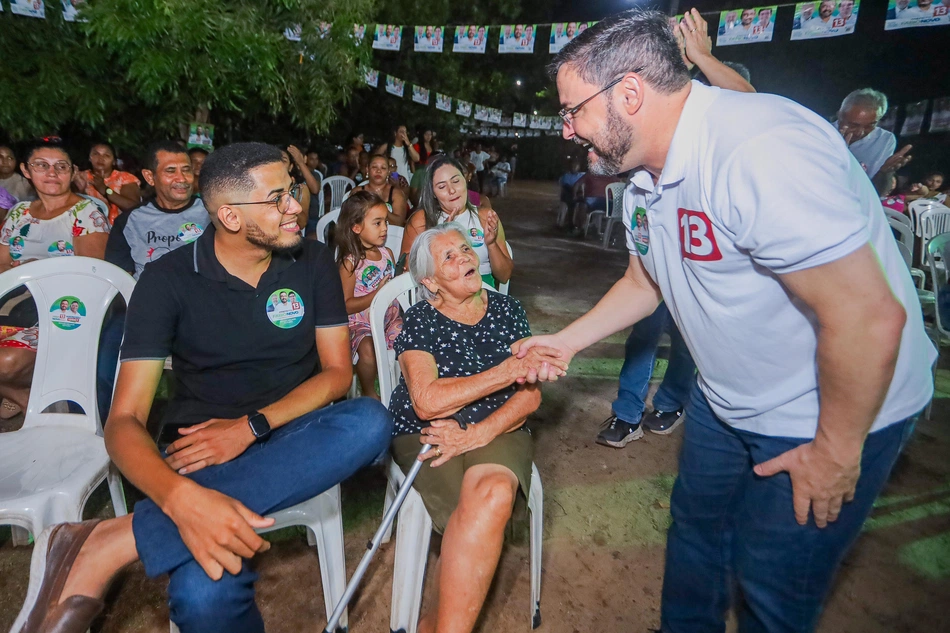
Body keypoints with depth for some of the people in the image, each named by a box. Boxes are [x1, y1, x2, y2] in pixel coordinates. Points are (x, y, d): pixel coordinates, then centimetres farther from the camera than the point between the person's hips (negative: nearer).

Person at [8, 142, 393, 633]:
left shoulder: (313, 263, 1)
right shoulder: (167, 280, -6)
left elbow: (337, 370, 1)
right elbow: (124, 420, -11)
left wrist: (253, 425, -17)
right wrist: (182, 497, -33)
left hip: (292, 436, 4)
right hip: (201, 447, -3)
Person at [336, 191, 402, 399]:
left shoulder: (387, 253, 7)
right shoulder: (350, 263, -10)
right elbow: (346, 306, -14)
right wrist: (377, 293, -20)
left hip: (390, 316, 5)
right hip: (362, 323, -5)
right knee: (368, 349, -33)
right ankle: (368, 393, -6)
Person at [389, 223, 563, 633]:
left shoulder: (508, 310, 5)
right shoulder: (419, 321, -3)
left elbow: (530, 396, -1)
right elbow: (427, 402, -18)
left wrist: (476, 434, -17)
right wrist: (508, 371, -21)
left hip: (497, 431, 2)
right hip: (425, 435, -2)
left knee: (494, 493, -31)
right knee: (487, 507, -29)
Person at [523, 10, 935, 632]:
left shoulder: (760, 150, -32)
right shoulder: (646, 180, -2)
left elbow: (869, 316, -31)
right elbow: (643, 283, 13)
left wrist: (835, 452, -19)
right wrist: (565, 341, 8)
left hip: (843, 409, -8)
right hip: (725, 400, 8)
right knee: (695, 522, 22)